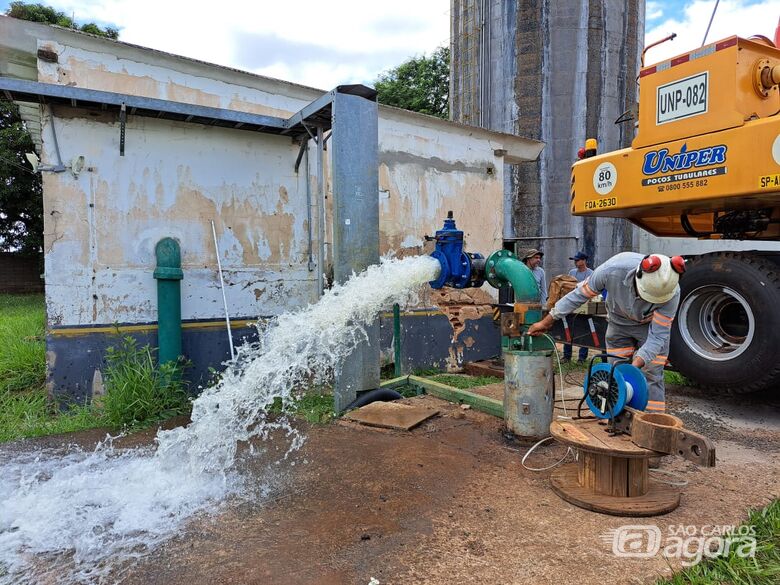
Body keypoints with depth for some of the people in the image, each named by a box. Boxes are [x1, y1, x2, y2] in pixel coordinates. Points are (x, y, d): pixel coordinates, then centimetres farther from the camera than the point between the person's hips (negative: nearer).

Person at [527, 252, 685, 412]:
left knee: (651, 377, -7)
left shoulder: (671, 292, -35)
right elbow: (580, 294, -22)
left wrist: (634, 366, -41)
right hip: (619, 323, 1)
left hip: (651, 326, -1)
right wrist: (546, 322, -17)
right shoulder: (614, 268, -36)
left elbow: (658, 334, -28)